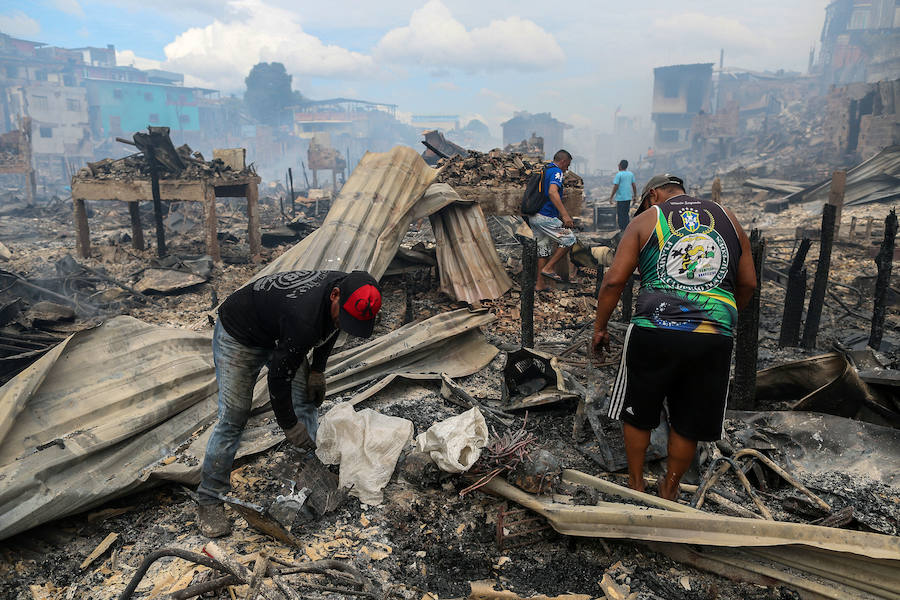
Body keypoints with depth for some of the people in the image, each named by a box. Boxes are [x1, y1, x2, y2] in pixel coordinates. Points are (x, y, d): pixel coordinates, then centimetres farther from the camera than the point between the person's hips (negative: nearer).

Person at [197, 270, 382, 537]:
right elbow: (278, 377, -31)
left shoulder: (347, 292, -19)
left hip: (278, 332, 8)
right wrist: (289, 425, -18)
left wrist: (318, 369, 4)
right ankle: (210, 501, 6)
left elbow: (328, 327, 5)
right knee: (233, 417, -9)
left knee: (306, 400, 5)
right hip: (238, 336, -8)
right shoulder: (303, 318, -43)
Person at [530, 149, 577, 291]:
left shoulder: (543, 171, 21)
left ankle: (540, 283, 16)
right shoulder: (556, 172, -8)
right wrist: (565, 215, -34)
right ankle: (548, 268, 0)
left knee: (544, 248, 14)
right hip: (545, 217, -9)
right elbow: (552, 192, -26)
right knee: (569, 239, 1)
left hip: (533, 216, 9)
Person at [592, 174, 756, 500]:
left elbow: (614, 280, -1)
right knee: (687, 422, 18)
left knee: (637, 413, 19)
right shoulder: (728, 218, 16)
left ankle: (636, 483, 33)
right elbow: (747, 284, 17)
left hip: (654, 333, -2)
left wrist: (599, 327, 9)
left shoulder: (645, 220, 7)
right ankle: (670, 489, 34)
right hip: (715, 336, 3)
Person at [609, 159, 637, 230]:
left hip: (621, 198, -7)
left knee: (621, 215, -2)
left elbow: (616, 187, -14)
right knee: (626, 214, 16)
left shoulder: (618, 175, -10)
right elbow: (634, 185, 10)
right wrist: (635, 195, 18)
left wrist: (611, 197, -9)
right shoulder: (631, 174, 9)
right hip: (628, 197, 7)